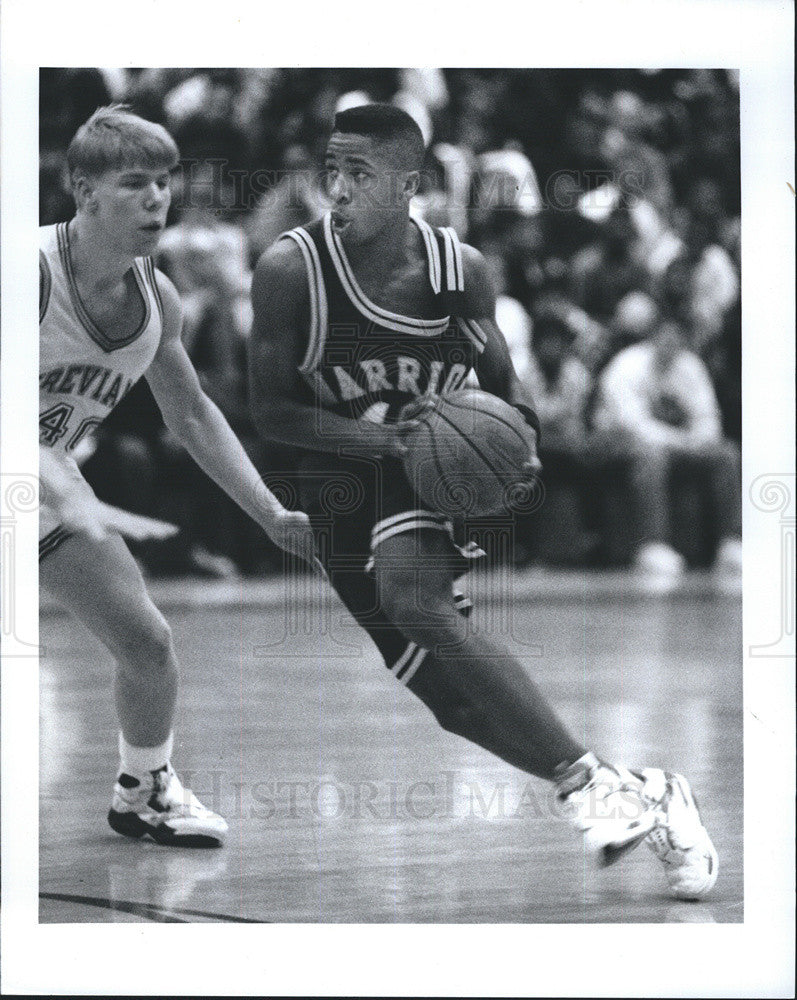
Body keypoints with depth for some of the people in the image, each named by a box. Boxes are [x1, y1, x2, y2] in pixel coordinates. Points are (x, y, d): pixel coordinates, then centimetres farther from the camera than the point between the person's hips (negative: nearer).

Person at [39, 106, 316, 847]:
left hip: (50, 487, 6)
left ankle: (142, 792, 28)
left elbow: (193, 417, 6)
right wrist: (78, 508, -47)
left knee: (148, 644, 3)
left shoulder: (154, 297, -7)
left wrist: (273, 517, 1)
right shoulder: (33, 271, -28)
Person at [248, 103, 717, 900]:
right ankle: (642, 801, 13)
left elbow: (501, 380, 12)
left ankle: (589, 785, -33)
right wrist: (383, 438, -24)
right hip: (342, 494, 2)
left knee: (415, 601, -34)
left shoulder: (462, 269, -5)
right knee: (452, 700, -1)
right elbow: (269, 410, -11)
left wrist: (523, 440, -10)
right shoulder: (291, 269, -12)